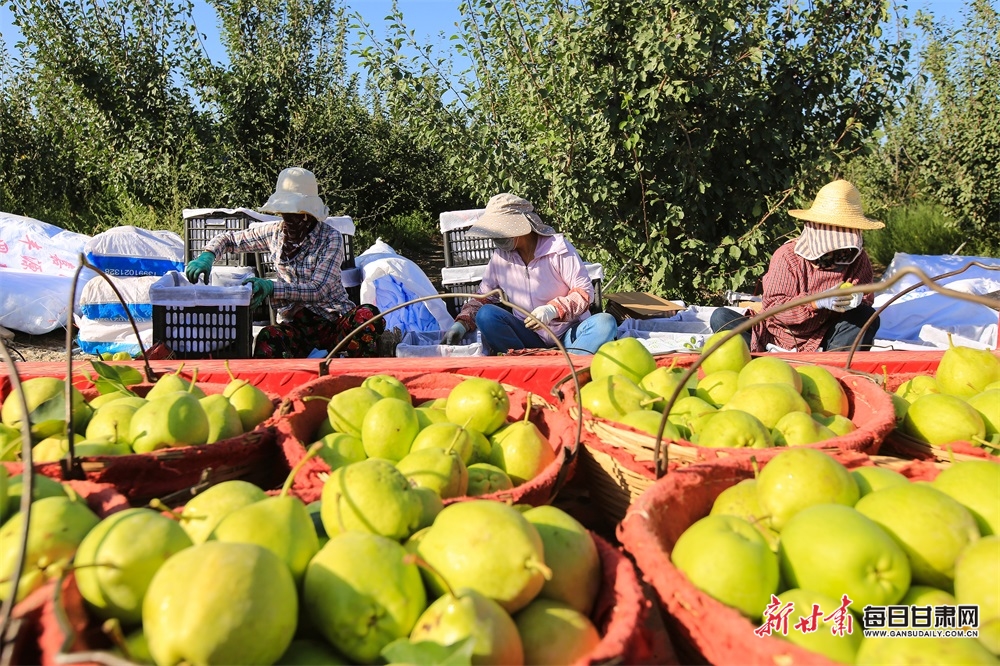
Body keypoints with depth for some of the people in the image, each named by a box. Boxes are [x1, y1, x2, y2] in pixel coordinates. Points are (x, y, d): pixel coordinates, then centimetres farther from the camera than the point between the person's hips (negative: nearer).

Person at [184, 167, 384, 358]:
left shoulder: (331, 238, -10)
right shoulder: (275, 232, 3)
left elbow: (318, 290, -21)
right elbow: (229, 238, 16)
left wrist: (271, 287, -33)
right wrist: (207, 256, -7)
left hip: (334, 320, -1)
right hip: (294, 322, 2)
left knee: (364, 317, -36)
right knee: (267, 341, -35)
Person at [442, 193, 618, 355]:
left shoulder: (558, 248, -8)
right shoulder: (499, 257, 3)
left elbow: (585, 292, -9)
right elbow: (482, 297, 9)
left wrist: (553, 309, -25)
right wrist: (462, 324, -9)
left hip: (569, 334, -2)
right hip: (530, 337, 3)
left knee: (605, 322, -31)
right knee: (485, 314, -23)